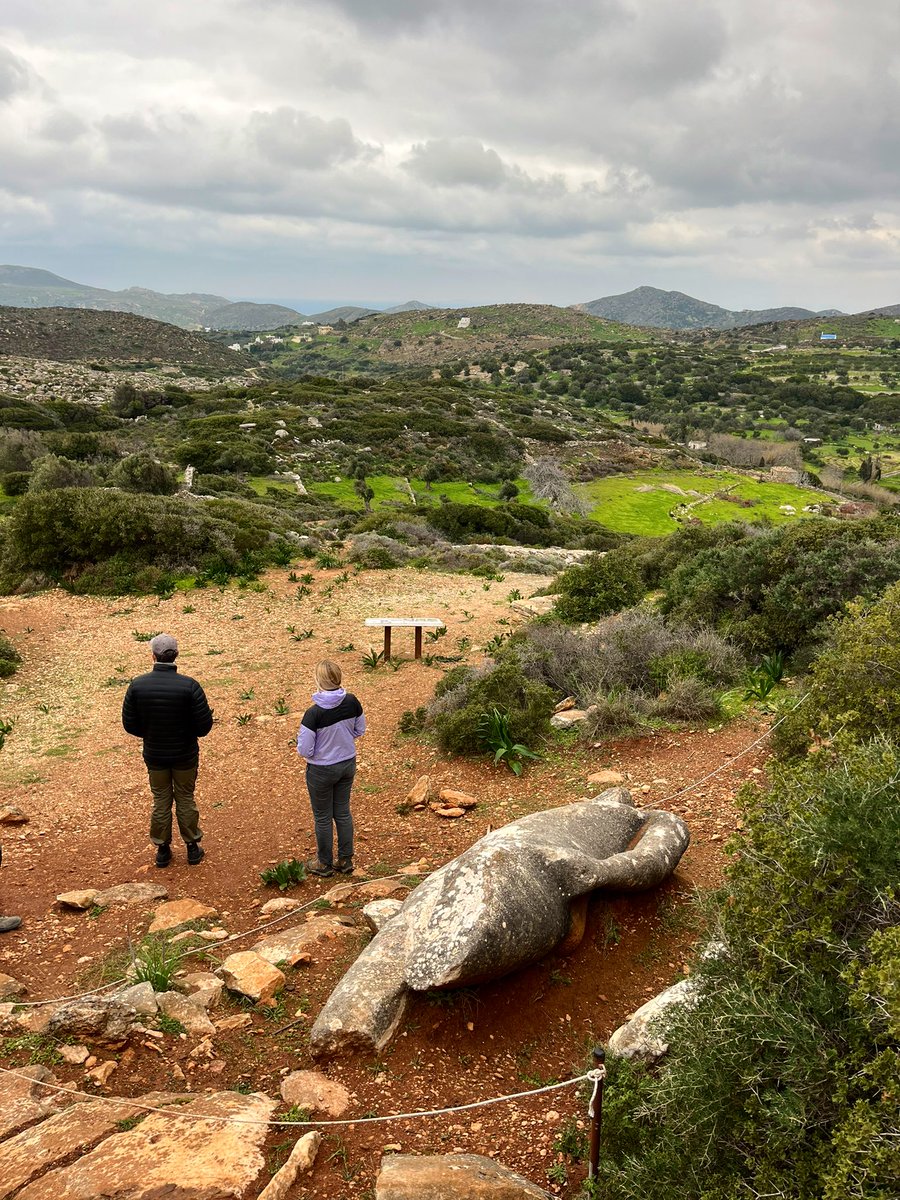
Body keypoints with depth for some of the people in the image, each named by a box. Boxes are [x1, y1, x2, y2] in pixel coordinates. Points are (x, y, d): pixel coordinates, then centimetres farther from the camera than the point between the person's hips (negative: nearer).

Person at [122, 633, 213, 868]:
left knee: (160, 802, 19)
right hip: (185, 756, -1)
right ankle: (192, 848, 29)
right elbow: (204, 725, -18)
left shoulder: (137, 685, -15)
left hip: (154, 755, 2)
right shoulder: (189, 686, -22)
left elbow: (129, 724, -7)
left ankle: (162, 850, 30)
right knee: (185, 800, 17)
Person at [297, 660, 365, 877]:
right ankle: (346, 860, 33)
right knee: (343, 812, 21)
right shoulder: (352, 702, -13)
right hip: (348, 764, 5)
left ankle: (325, 864, 31)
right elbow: (359, 730, 3)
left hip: (322, 771, -5)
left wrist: (300, 739, -1)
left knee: (323, 818, 14)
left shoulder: (314, 713, -29)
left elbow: (305, 751, -22)